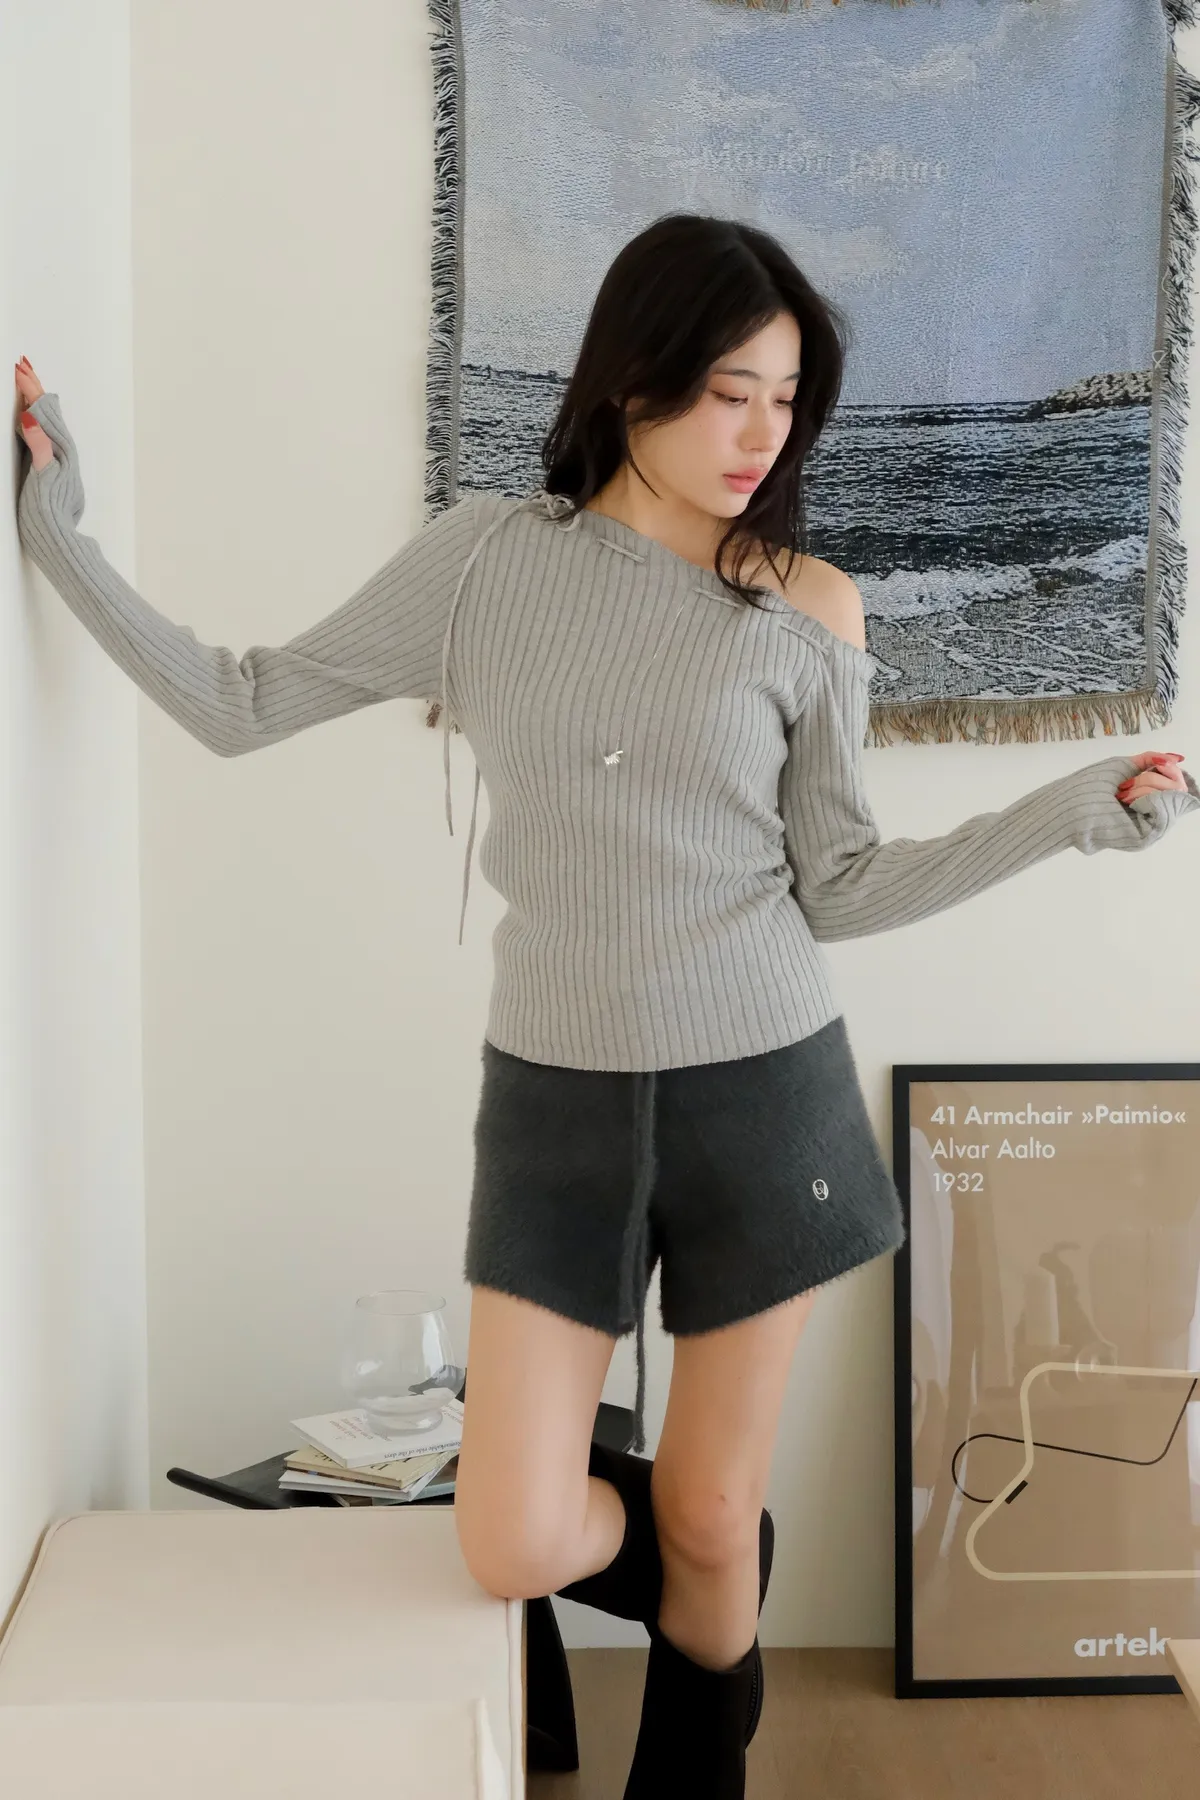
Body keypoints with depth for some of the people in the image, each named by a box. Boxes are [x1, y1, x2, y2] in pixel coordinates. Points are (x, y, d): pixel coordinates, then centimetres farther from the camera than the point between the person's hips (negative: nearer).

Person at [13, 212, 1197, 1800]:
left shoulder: (808, 609, -2)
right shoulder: (487, 558, -1)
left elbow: (840, 890, 1)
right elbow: (241, 707, 4)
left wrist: (1069, 815, -9)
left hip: (762, 1090, 0)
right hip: (556, 1095, 1)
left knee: (710, 1516, 9)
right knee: (515, 1549, -1)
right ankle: (713, 1600, 33)